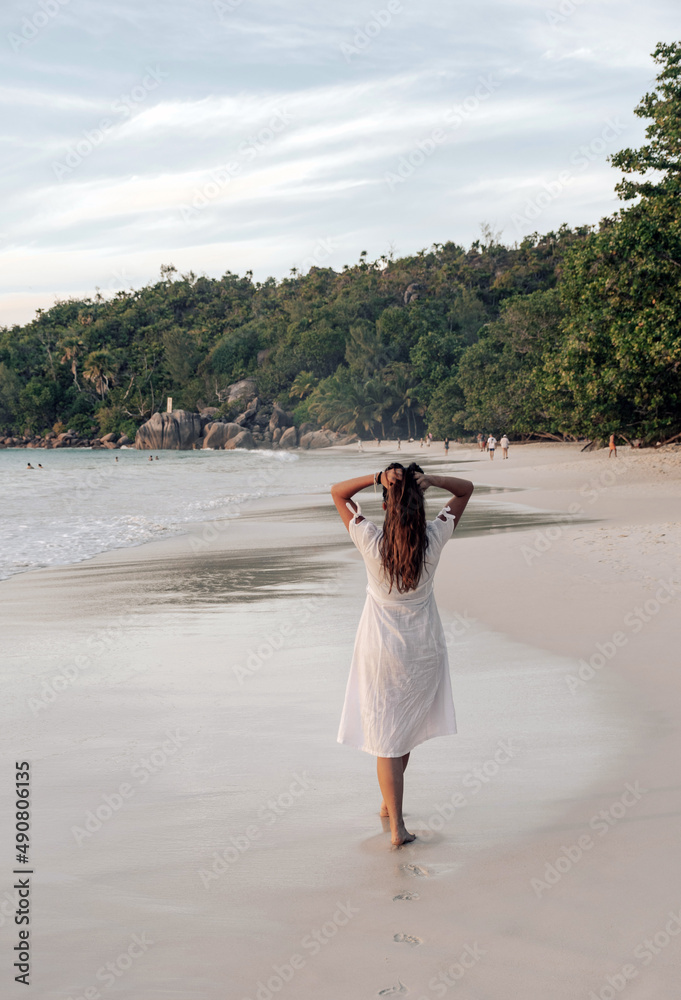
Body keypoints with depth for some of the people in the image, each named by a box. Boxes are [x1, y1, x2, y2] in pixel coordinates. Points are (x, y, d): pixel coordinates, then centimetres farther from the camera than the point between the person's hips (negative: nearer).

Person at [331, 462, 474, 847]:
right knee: (406, 727, 22)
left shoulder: (372, 541, -19)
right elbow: (466, 489, -1)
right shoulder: (434, 539, -14)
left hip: (381, 649, -2)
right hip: (423, 649, 3)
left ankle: (397, 825, 1)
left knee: (386, 735, 4)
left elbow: (338, 491, -7)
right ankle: (390, 803, 38)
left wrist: (377, 478, -22)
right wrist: (429, 479, -19)